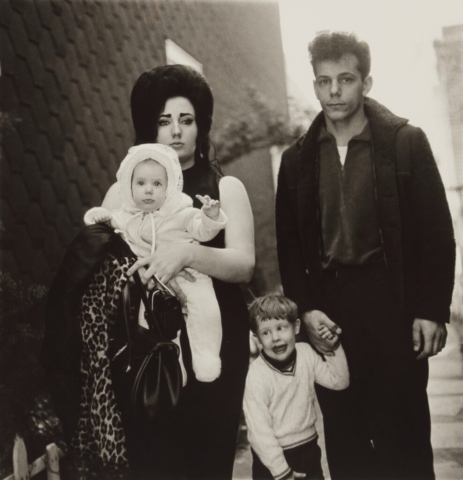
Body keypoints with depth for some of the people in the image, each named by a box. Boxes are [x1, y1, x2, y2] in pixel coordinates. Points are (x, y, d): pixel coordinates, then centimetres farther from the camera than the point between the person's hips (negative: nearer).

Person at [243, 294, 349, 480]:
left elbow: (339, 381, 2)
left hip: (309, 448, 5)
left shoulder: (306, 353, -6)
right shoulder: (257, 376, -22)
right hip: (274, 456, -5)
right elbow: (259, 430, -19)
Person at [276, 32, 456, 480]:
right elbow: (289, 245, 9)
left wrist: (432, 310, -7)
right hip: (327, 309, 3)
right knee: (343, 435, 9)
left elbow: (437, 232, -2)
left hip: (392, 304, -2)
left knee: (403, 432, 4)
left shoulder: (406, 143, 0)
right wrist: (306, 309, -3)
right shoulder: (297, 159, 8)